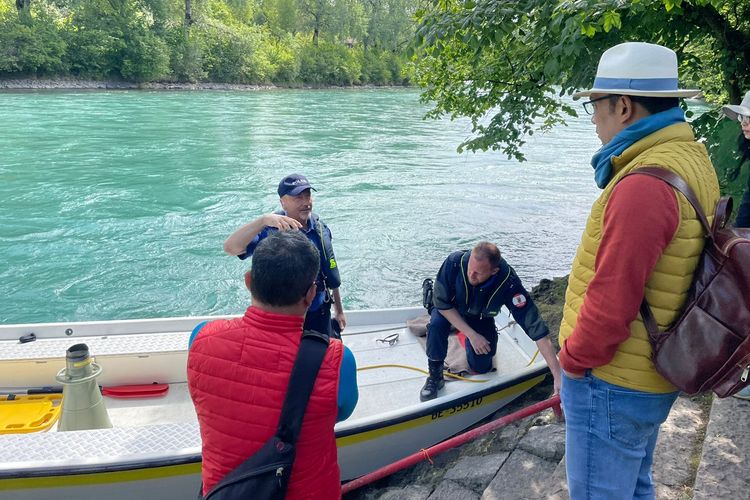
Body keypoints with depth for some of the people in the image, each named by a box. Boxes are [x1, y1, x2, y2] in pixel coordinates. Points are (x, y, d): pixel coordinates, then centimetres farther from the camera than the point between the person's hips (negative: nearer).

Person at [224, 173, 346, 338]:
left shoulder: (321, 228, -3)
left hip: (320, 315, 4)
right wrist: (264, 219, -47)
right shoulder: (271, 230, -20)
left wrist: (339, 311, 13)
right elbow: (230, 248, -36)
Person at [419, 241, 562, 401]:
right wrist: (472, 334, -30)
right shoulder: (455, 262, -38)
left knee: (481, 367, -6)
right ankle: (435, 375, -9)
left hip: (480, 318, 1)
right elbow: (441, 303, -25)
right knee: (437, 324, -33)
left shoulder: (509, 284, -38)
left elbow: (537, 329, -38)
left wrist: (558, 376, -42)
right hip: (449, 309, -1)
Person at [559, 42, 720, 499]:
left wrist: (573, 359, -11)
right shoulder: (693, 159, 6)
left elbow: (612, 299, -27)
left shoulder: (644, 185, -27)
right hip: (652, 375, 10)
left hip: (612, 383, -10)